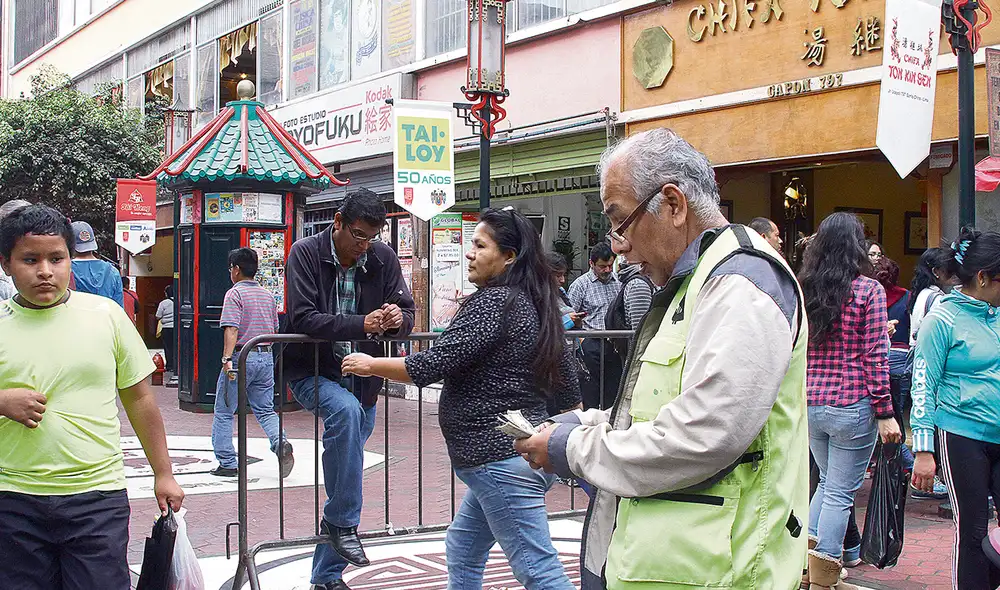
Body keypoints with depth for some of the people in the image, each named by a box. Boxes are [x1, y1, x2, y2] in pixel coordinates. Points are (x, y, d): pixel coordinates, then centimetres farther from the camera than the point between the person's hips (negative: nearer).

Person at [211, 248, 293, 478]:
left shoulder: (235, 293, -8)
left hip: (241, 356, -6)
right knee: (265, 410, 12)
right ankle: (280, 443, -15)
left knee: (224, 412, 6)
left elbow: (231, 329, -19)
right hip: (266, 356, 6)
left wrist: (227, 359, -25)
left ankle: (227, 463, 6)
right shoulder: (268, 295, 13)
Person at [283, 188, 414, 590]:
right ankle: (342, 522, -22)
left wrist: (397, 319, -24)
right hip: (311, 372, -4)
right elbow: (302, 318, -22)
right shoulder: (305, 253, -11)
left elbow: (407, 316, 2)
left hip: (362, 376, 4)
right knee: (346, 410, -36)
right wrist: (362, 324, -32)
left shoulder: (384, 258, -2)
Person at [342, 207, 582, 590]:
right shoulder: (536, 304, 13)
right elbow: (567, 389, 18)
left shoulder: (493, 302, -15)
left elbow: (432, 366, -18)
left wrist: (370, 365, -4)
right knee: (462, 550, 22)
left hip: (500, 457, -10)